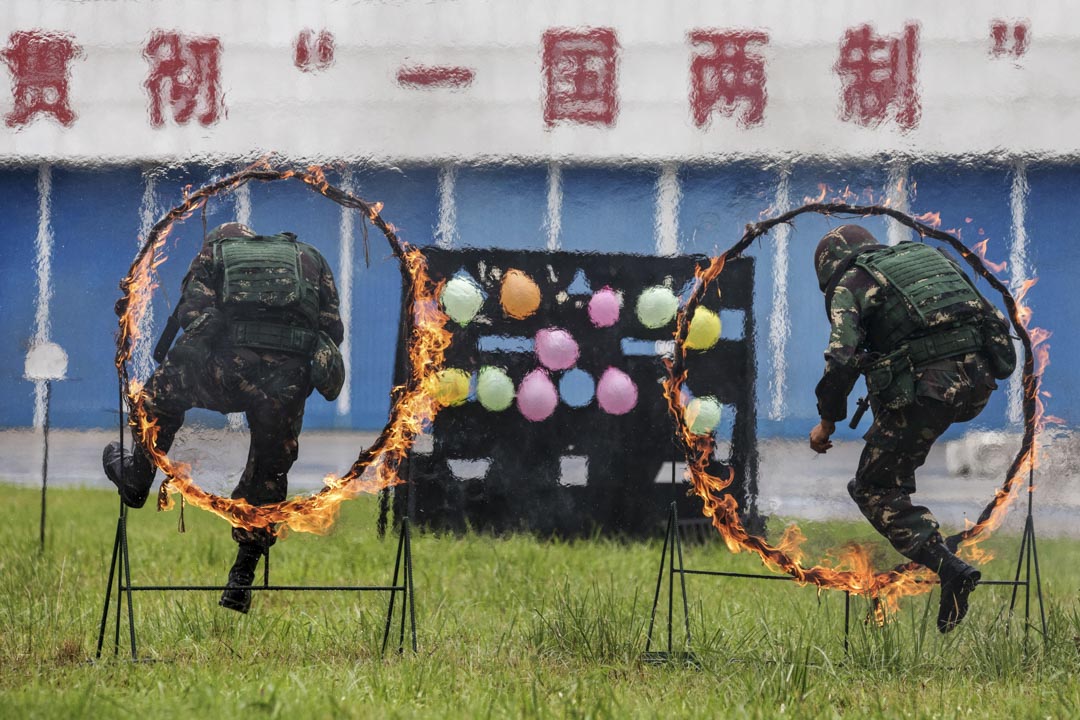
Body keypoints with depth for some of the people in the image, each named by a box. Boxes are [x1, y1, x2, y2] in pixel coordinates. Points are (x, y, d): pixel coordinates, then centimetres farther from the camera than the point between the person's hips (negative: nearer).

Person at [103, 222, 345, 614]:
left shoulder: (217, 247, 22)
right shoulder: (310, 258, 28)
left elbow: (192, 307, 10)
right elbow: (332, 328, 19)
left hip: (231, 369, -2)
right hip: (289, 382, 2)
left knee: (166, 386, 31)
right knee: (268, 475, 19)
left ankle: (136, 477, 44)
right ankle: (242, 579, 20)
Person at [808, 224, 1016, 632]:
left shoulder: (850, 285, 6)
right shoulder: (926, 255, 24)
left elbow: (841, 360, -8)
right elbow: (994, 321, 24)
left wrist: (826, 422, 5)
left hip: (926, 389, -7)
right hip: (978, 383, 7)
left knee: (877, 492, 7)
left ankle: (948, 567, -12)